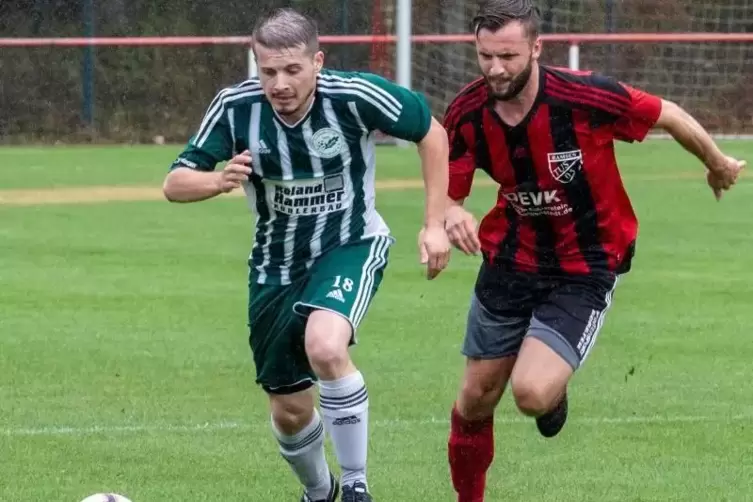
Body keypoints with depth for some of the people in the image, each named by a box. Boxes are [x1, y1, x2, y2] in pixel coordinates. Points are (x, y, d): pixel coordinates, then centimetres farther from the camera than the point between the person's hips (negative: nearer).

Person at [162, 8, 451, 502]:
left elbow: (431, 131, -8)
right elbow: (175, 184, -16)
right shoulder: (235, 108, -18)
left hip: (351, 247, -3)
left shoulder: (355, 96, -23)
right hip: (276, 265, 3)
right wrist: (219, 180, -38)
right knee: (290, 411, 10)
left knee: (325, 347, -34)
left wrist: (436, 223, -10)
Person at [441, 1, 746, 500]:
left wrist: (718, 165, 9)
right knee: (476, 401, 8)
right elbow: (446, 194, -3)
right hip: (512, 258, 4)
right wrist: (451, 216, -29)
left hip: (586, 269, -4)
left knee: (532, 394, -22)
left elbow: (670, 116, -9)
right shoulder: (466, 114, -14)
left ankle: (555, 390, 17)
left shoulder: (585, 96, -26)